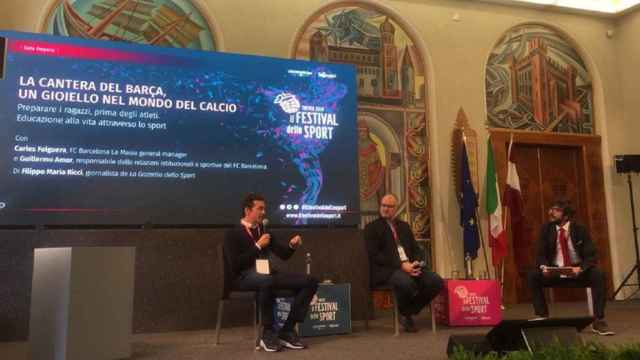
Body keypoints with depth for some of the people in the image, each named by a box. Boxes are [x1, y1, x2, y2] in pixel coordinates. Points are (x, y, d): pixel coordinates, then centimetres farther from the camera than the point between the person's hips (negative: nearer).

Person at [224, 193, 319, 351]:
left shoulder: (264, 231, 20)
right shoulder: (233, 233, 2)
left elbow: (283, 255, 19)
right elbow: (235, 265, -11)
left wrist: (292, 245, -3)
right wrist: (258, 246, -10)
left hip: (268, 273, 6)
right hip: (245, 277, -6)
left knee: (310, 281, -12)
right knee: (267, 281, -43)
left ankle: (287, 331, -11)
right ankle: (268, 333, -24)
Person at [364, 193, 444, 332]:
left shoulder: (404, 226, 23)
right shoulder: (371, 227, 5)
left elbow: (416, 249, 20)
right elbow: (375, 255, -7)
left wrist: (417, 263, -5)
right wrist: (401, 264, -17)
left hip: (410, 267, 6)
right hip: (386, 270, -6)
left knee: (436, 281, -19)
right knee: (406, 282, -37)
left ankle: (409, 312, 1)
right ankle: (403, 312, -4)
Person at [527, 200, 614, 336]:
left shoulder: (579, 229, -8)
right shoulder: (546, 229, -2)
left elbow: (591, 256, -12)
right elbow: (540, 253, -2)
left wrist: (580, 268, -32)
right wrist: (543, 267, -25)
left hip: (578, 272, -2)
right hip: (555, 273, 2)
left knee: (598, 275, -30)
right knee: (533, 276, -22)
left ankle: (598, 321, -20)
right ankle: (541, 316, -10)